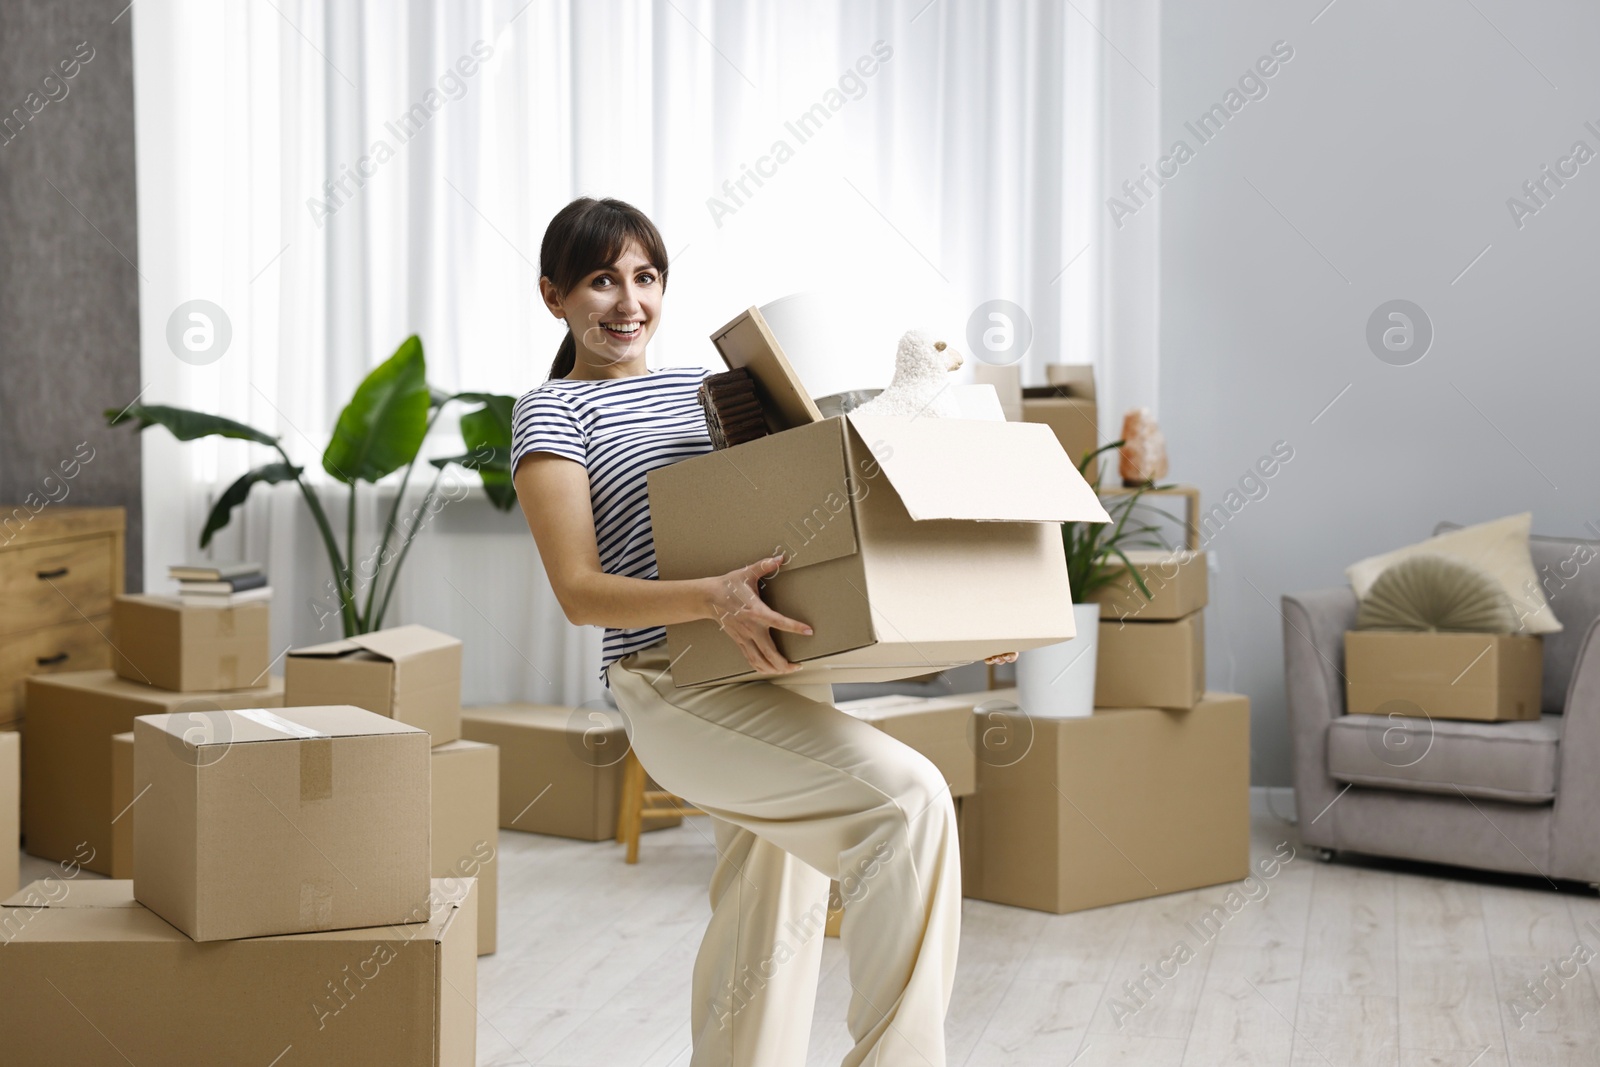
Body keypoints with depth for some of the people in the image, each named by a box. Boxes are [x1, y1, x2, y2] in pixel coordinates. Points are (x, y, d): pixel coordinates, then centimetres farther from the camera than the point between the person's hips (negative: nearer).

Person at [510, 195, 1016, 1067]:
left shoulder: (708, 390, 18)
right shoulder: (552, 413, 0)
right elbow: (579, 591, -10)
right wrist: (713, 597, -28)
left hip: (782, 672, 6)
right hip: (680, 688, -6)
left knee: (773, 927, 9)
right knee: (907, 794, -24)